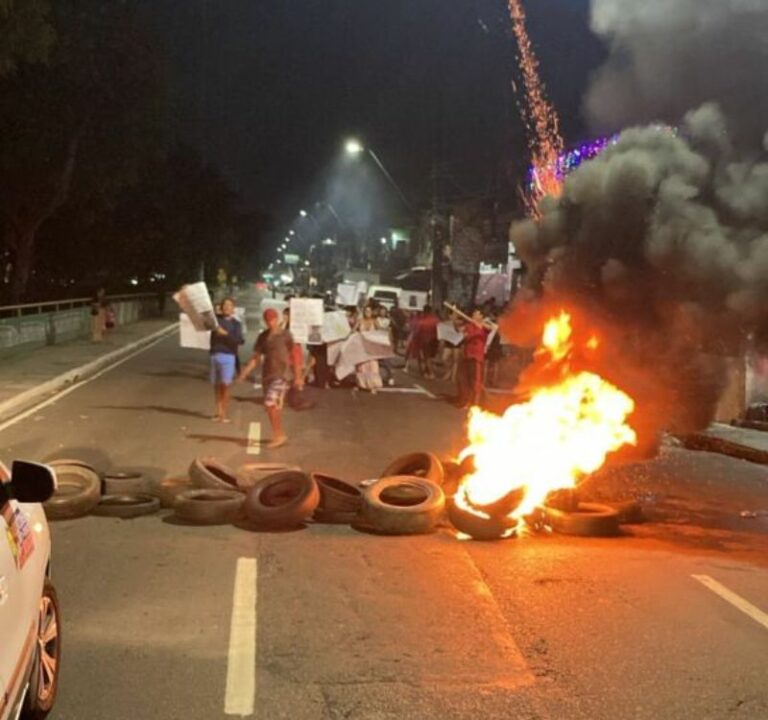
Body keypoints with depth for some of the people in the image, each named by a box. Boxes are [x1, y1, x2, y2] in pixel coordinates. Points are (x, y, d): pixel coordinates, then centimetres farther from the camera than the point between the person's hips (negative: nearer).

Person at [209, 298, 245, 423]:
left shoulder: (236, 324, 5)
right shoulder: (216, 318, 12)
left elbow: (240, 340, -9)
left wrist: (225, 333, -19)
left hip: (228, 356, -3)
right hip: (214, 355, 3)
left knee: (225, 385, -9)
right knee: (216, 385, 3)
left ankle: (225, 414, -6)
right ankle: (219, 413, 10)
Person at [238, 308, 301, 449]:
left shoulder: (285, 335, -4)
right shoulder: (262, 337, 8)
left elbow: (294, 356, -2)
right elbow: (255, 358, 9)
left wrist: (298, 377, -5)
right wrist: (244, 373, -4)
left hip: (282, 375, -5)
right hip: (267, 375, 6)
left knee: (270, 404, -17)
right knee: (274, 407, 10)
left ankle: (278, 435, -7)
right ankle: (280, 436, 23)